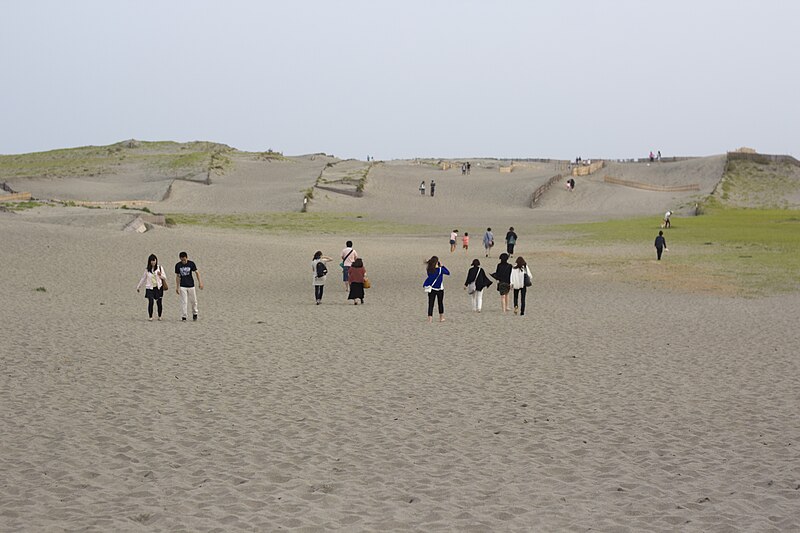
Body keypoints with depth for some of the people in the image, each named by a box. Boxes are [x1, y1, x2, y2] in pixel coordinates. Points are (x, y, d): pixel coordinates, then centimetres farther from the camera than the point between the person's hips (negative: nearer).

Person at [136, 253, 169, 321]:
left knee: (159, 302, 0)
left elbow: (165, 277, 3)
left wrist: (160, 275, -19)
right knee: (150, 302, -12)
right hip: (150, 288, 0)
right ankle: (150, 317, -4)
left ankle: (159, 316, 15)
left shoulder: (160, 268, 2)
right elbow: (143, 278, 16)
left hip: (158, 287, 0)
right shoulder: (147, 269, 6)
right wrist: (138, 287, 19)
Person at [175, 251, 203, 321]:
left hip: (191, 286, 0)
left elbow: (197, 272, 2)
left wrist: (200, 282, -2)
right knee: (184, 302, -4)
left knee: (193, 301, 8)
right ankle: (183, 316, 2)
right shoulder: (178, 265, -5)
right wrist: (177, 287, 5)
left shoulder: (191, 264, -8)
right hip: (182, 286, 0)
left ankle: (194, 313, 30)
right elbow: (177, 276, 4)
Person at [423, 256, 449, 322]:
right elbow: (448, 273, 1)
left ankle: (430, 318, -7)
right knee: (440, 303, 16)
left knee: (430, 304, 1)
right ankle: (441, 318, 25)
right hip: (439, 289, -1)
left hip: (431, 289, 1)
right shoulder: (440, 269, -13)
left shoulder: (429, 270, -7)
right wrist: (442, 266, 5)